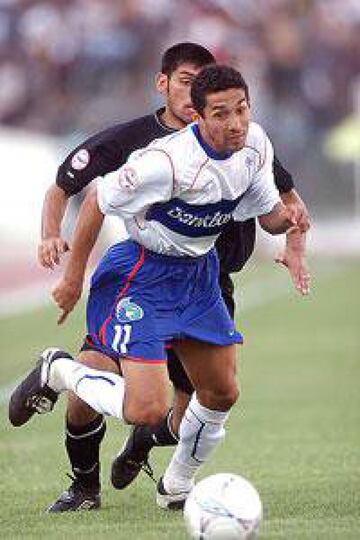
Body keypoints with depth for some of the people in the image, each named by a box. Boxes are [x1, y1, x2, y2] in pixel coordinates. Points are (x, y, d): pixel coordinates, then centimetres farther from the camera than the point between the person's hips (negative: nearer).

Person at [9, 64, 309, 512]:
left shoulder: (255, 144, -8)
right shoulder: (168, 161, -30)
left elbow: (268, 214, 5)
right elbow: (98, 202, -18)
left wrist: (287, 220, -19)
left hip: (199, 273, 7)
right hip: (144, 276, -7)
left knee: (222, 394, 10)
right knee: (147, 409, -19)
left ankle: (177, 485, 35)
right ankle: (57, 372, 8)